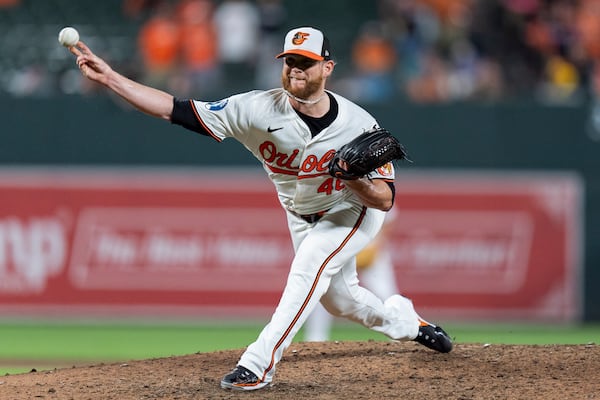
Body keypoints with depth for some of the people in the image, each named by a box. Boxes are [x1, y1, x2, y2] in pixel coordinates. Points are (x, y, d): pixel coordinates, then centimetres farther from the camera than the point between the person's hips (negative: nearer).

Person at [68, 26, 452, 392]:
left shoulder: (359, 125, -31)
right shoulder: (259, 109, -28)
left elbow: (385, 199, -26)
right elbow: (177, 109, -32)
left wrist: (355, 180, -48)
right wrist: (109, 76, -40)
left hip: (353, 210, -4)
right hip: (301, 217, 4)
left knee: (309, 265, -30)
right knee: (338, 298, 18)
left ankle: (260, 362, -29)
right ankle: (403, 321, 49)